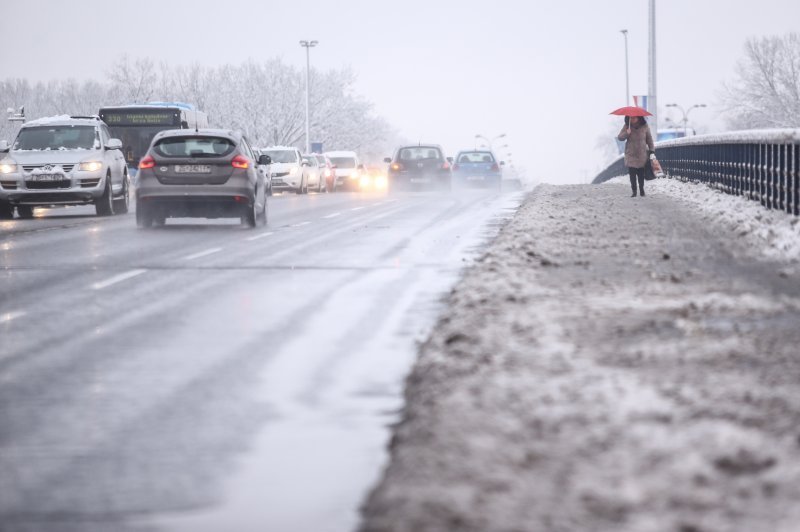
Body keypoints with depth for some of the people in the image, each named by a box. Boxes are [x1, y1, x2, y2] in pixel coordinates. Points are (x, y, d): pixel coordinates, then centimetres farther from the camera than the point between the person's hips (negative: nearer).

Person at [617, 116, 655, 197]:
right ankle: (634, 191, 6)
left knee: (641, 173, 2)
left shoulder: (644, 127, -3)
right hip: (631, 155, 0)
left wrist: (651, 150, 2)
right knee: (632, 173, -3)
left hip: (642, 155, 0)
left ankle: (641, 189, 19)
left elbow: (649, 139, 4)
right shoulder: (626, 127, -3)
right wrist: (626, 133, -22)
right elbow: (619, 137, -3)